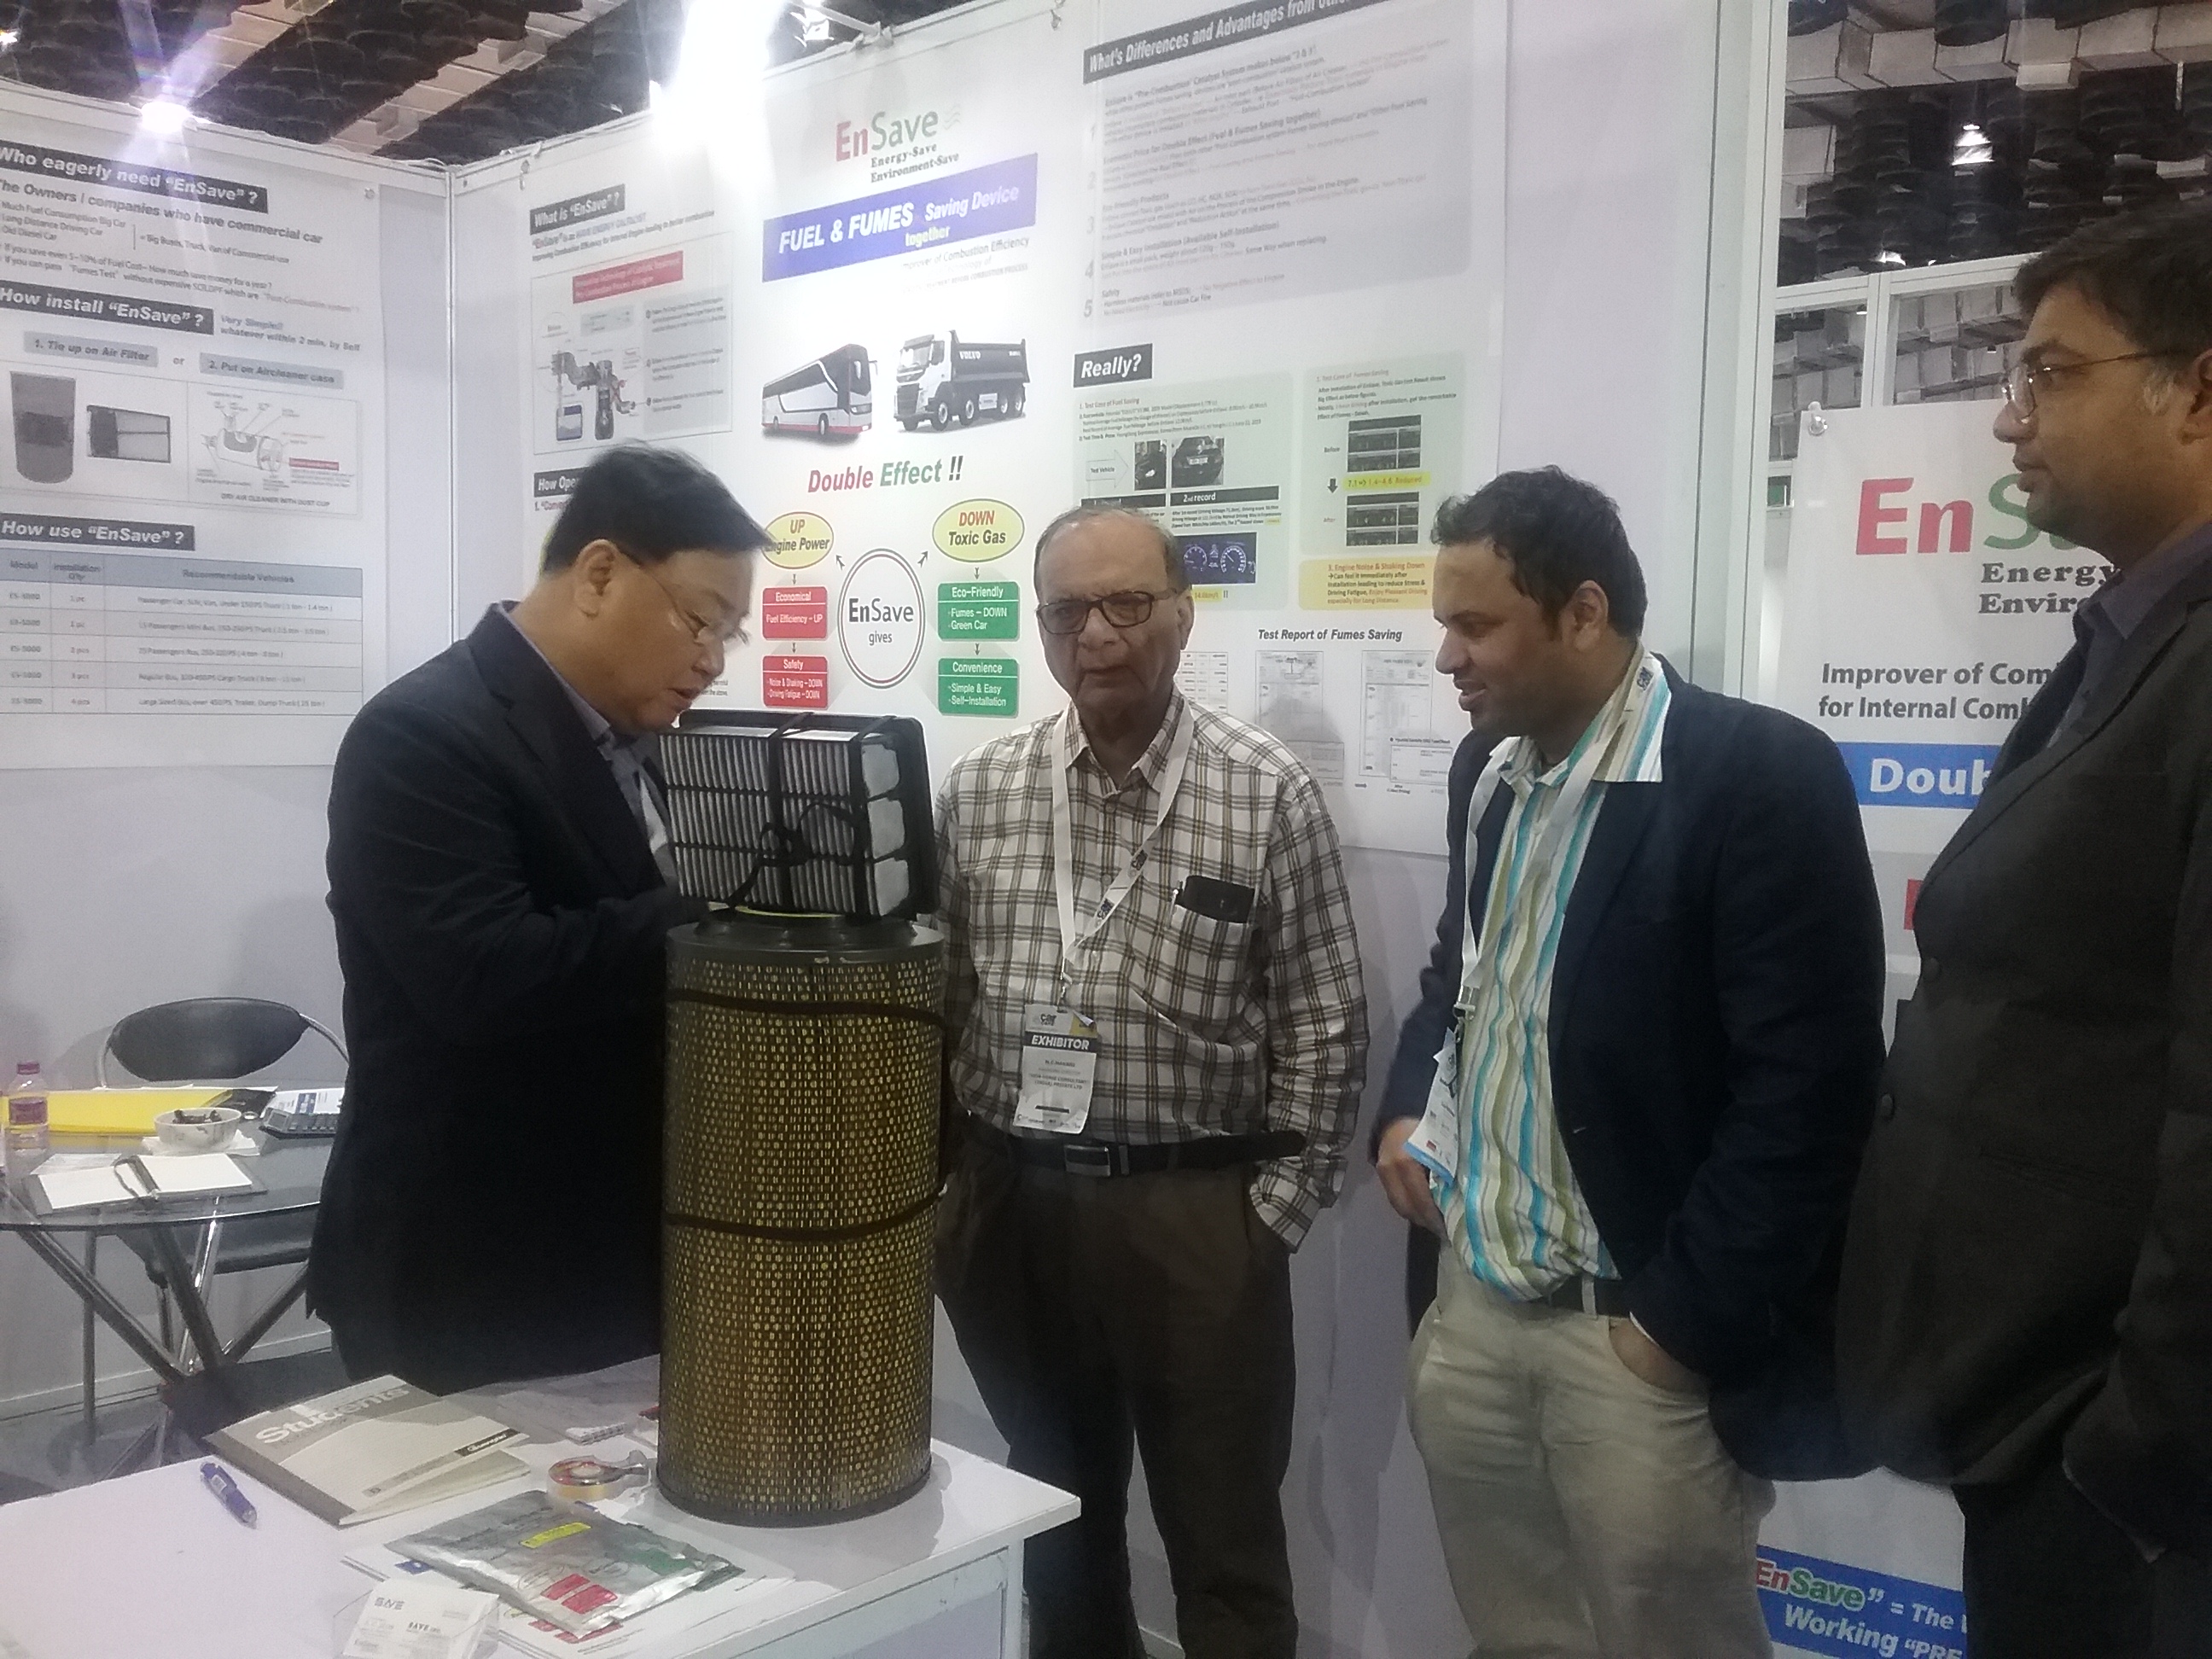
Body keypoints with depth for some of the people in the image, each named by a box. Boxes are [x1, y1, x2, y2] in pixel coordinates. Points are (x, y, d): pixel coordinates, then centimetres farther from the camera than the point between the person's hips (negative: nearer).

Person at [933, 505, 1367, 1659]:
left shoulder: (1270, 795, -6)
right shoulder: (977, 793, 2)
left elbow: (1323, 1028, -5)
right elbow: (927, 1003, 8)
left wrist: (1272, 1210, -8)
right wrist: (935, 1182, 3)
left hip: (1198, 1216, -3)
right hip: (1010, 1205, 3)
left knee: (1225, 1548, 9)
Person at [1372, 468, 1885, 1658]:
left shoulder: (1762, 776, -16)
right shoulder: (1490, 769, 8)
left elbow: (1806, 1086, -18)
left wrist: (1683, 1325, -16)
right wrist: (1407, 1108, 5)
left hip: (1637, 1335, -6)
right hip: (1473, 1303, 7)